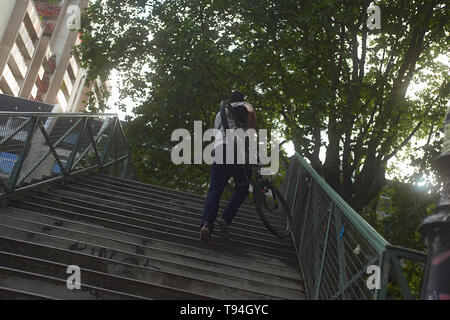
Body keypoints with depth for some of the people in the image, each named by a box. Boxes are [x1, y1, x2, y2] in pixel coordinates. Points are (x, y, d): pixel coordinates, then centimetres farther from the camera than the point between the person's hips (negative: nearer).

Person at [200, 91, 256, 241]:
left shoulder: (220, 113, 35)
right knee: (242, 188, 12)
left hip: (218, 150, 4)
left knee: (214, 191, 4)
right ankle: (226, 219, -4)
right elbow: (251, 112, -5)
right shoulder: (244, 106, 19)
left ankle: (206, 223, -16)